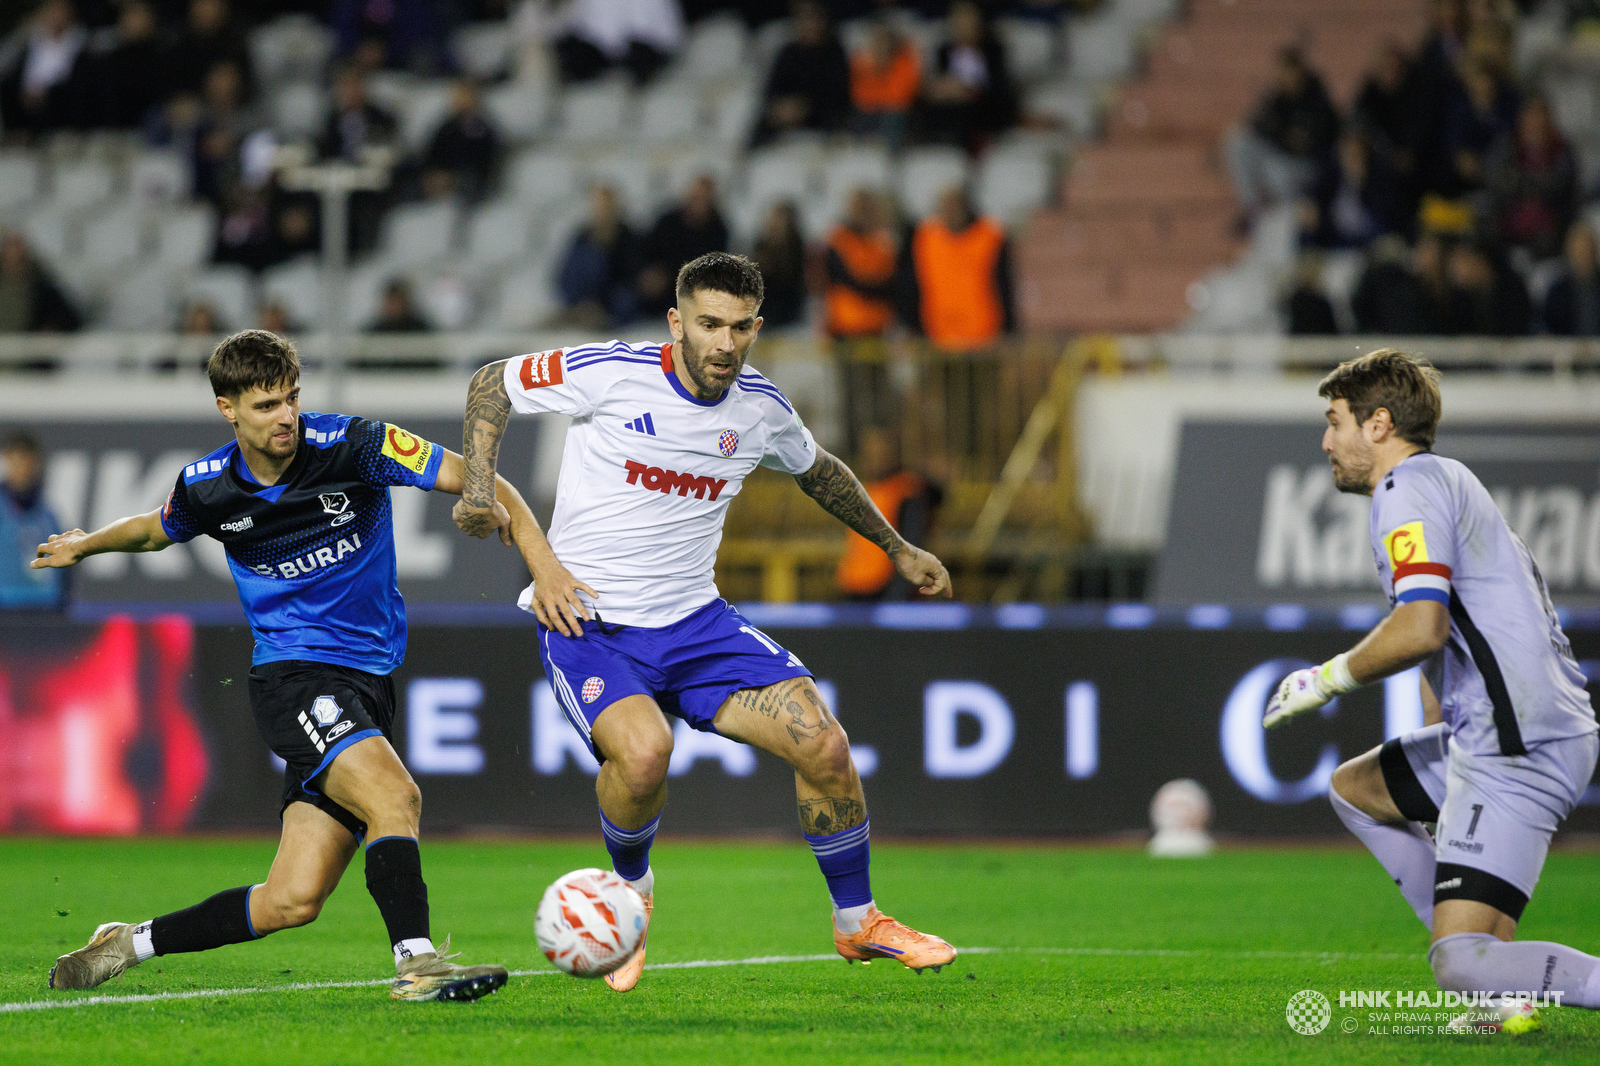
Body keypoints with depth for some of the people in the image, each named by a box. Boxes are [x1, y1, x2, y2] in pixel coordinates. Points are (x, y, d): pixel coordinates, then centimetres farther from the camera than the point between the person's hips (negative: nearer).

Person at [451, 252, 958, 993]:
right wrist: (480, 488, -12)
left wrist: (897, 549, 31)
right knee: (642, 751, -33)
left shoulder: (761, 410, 1)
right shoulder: (610, 374, -14)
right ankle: (631, 889, 2)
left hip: (695, 621, 4)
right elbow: (489, 387, 0)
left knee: (824, 744, -11)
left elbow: (819, 472, 25)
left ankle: (856, 921, 13)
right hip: (588, 620, -4)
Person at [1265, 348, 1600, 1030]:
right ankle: (1493, 963, 17)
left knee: (1459, 968, -17)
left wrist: (1327, 679, -8)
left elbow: (1421, 628, -22)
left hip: (1516, 746, -10)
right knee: (1353, 788, 28)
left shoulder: (1409, 488, -9)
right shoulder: (1449, 482, 23)